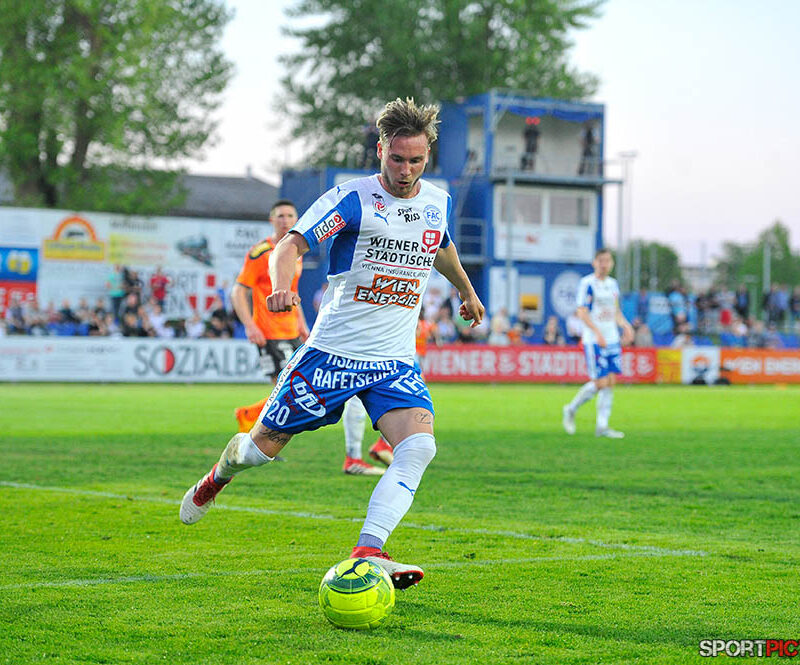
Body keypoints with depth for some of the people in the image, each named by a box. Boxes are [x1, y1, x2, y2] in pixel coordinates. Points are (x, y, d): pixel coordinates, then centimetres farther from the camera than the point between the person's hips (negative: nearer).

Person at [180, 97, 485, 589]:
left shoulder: (439, 203, 7)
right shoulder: (352, 198, -10)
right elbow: (293, 244, -22)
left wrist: (467, 292, 46)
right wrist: (282, 286, -42)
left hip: (395, 361, 3)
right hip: (332, 351, -3)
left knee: (419, 446, -23)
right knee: (263, 446, 6)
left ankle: (367, 555, -27)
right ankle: (217, 478, 41)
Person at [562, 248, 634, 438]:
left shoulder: (613, 284, 14)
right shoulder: (587, 283, -8)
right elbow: (582, 312, -13)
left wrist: (626, 326, 5)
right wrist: (598, 332, -23)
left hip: (612, 339, 7)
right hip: (593, 340, -7)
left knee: (611, 381, 0)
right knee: (600, 383, -10)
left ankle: (602, 426, 5)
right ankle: (570, 410, 11)